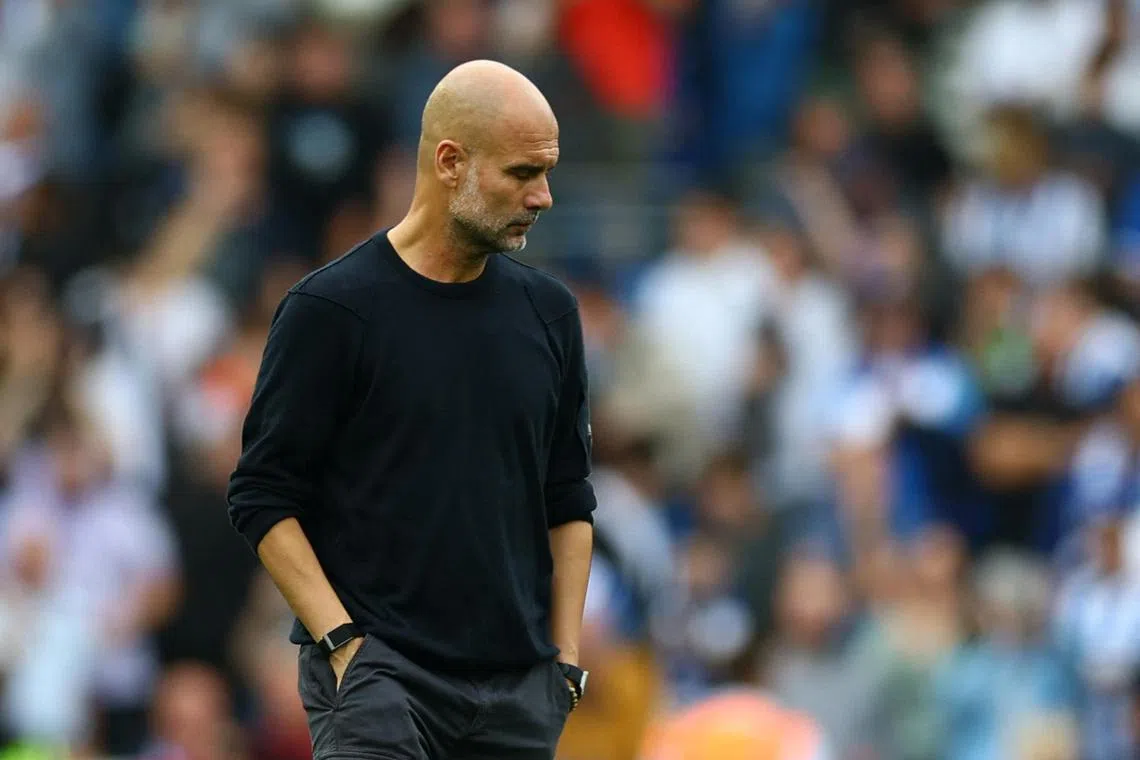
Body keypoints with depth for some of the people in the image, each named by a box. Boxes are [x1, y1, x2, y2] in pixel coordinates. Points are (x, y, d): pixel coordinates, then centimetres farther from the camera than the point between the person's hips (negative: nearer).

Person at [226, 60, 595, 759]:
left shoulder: (548, 313, 9)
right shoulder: (332, 310, -7)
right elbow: (263, 497, -6)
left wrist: (565, 657, 7)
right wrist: (343, 642, -13)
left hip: (516, 689, 6)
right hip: (376, 674, -5)